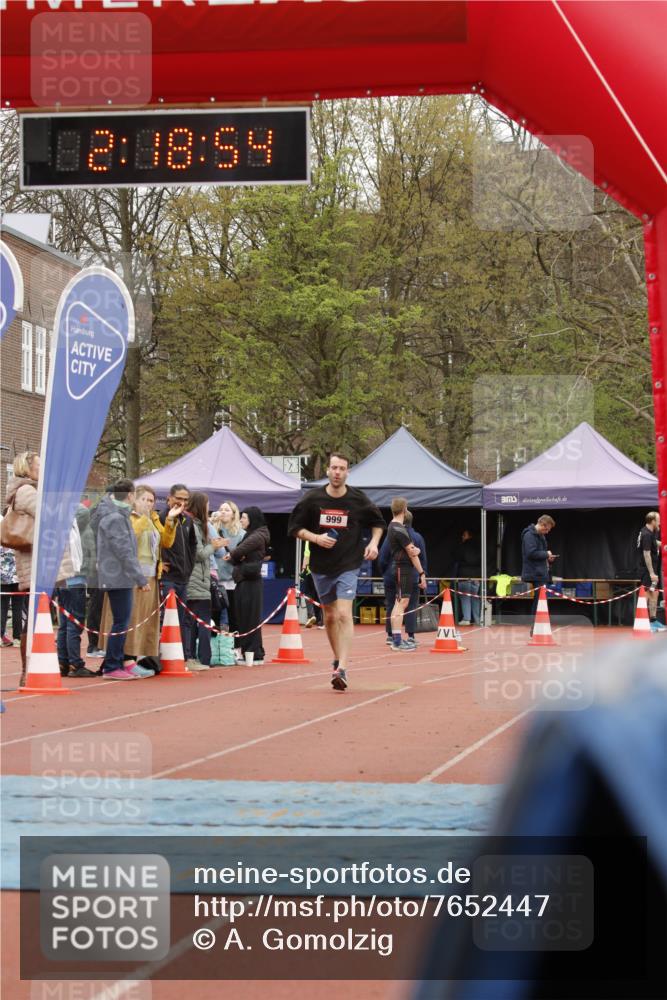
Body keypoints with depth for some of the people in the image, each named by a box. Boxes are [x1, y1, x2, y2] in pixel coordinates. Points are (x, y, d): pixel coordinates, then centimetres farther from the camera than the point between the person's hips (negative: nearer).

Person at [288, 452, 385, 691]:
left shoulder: (358, 499, -5)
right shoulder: (312, 499, -4)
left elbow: (378, 523, 12)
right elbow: (295, 527, 2)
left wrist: (374, 543, -5)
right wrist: (316, 538, -14)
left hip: (348, 565, -3)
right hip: (321, 566, 3)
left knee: (344, 614, -17)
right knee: (330, 616, 13)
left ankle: (342, 669, -22)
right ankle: (337, 660, 33)